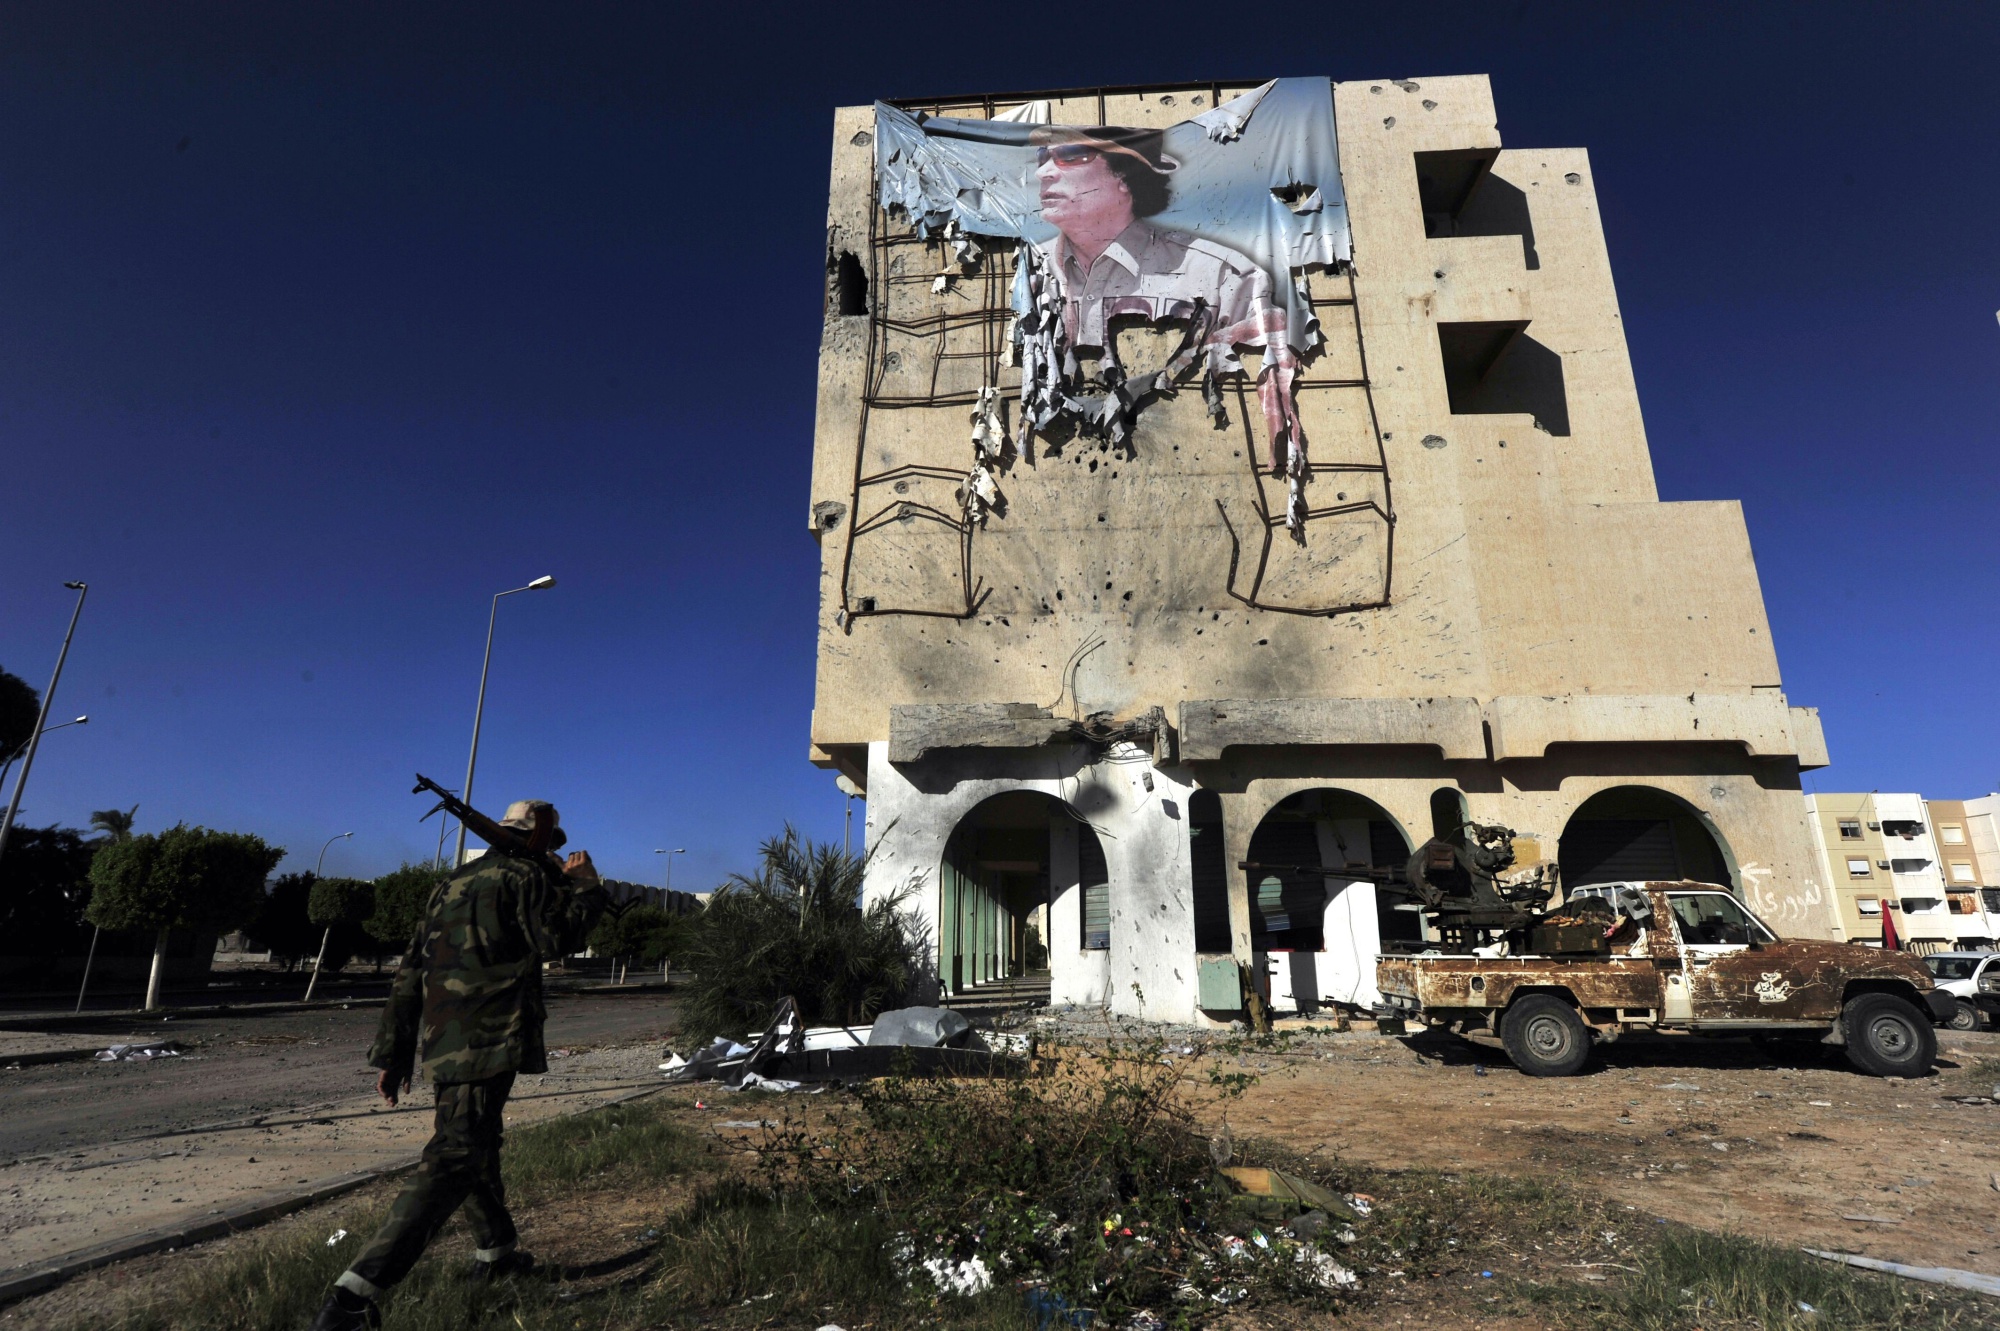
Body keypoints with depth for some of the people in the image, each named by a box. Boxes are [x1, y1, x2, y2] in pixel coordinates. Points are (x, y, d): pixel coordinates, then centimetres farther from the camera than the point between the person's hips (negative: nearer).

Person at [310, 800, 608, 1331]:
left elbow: (411, 971, 16)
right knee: (453, 1161, -10)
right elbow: (560, 935, -15)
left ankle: (497, 1250, 40)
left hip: (443, 1042, 9)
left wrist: (394, 1053, 18)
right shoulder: (522, 875, -6)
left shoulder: (453, 884, 17)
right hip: (490, 1041, -9)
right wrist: (584, 881, 1)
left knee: (479, 1146, 23)